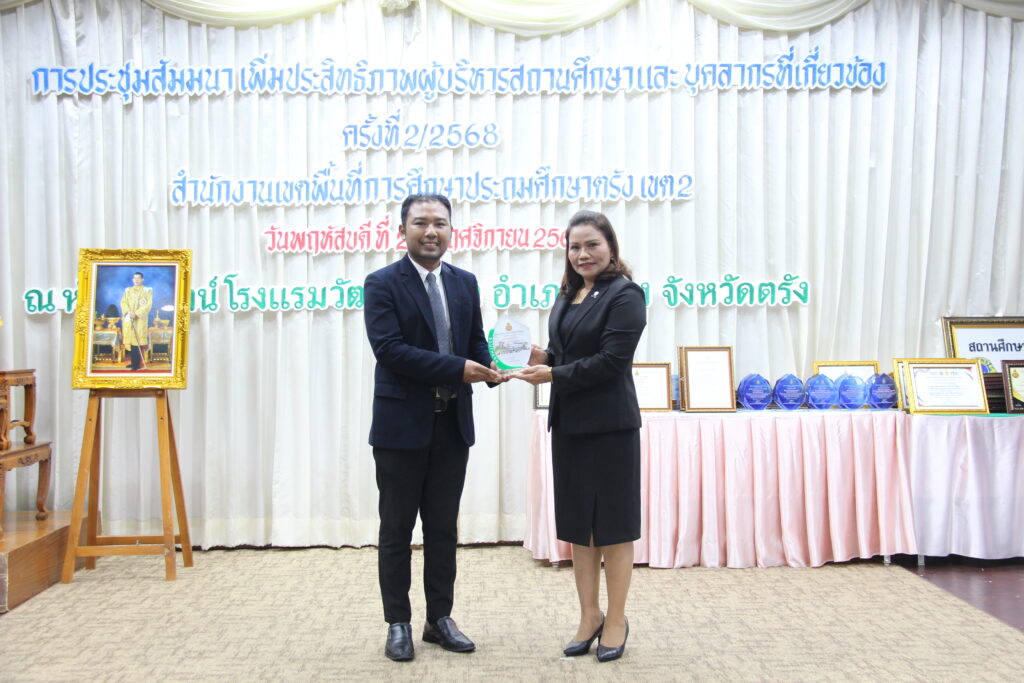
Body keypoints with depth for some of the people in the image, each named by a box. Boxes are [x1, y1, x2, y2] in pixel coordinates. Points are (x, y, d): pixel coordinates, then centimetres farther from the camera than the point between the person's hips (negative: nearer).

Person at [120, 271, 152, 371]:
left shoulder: (147, 290, 3)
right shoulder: (128, 290, 15)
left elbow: (148, 304, -6)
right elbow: (123, 302, 5)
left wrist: (136, 313, -16)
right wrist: (129, 312, -14)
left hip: (140, 319, -4)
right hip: (128, 319, 4)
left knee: (138, 340, -10)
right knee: (130, 340, 2)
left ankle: (136, 364, -9)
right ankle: (134, 362, 8)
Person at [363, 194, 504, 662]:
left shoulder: (465, 283, 10)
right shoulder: (382, 283, -7)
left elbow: (476, 342, 11)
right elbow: (388, 349, -17)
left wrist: (490, 369, -13)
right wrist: (456, 369, -22)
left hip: (452, 424, 5)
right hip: (402, 425, -4)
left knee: (443, 527, 13)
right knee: (397, 529, 7)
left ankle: (440, 618, 26)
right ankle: (398, 624, 21)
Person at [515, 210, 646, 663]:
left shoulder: (625, 295, -10)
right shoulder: (568, 297, 13)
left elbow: (611, 361, -17)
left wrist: (553, 375, -16)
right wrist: (542, 359, -3)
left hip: (609, 425, -7)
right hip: (568, 424, 7)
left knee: (612, 523, 4)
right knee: (577, 523, 13)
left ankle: (616, 621, 18)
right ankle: (589, 616, 26)